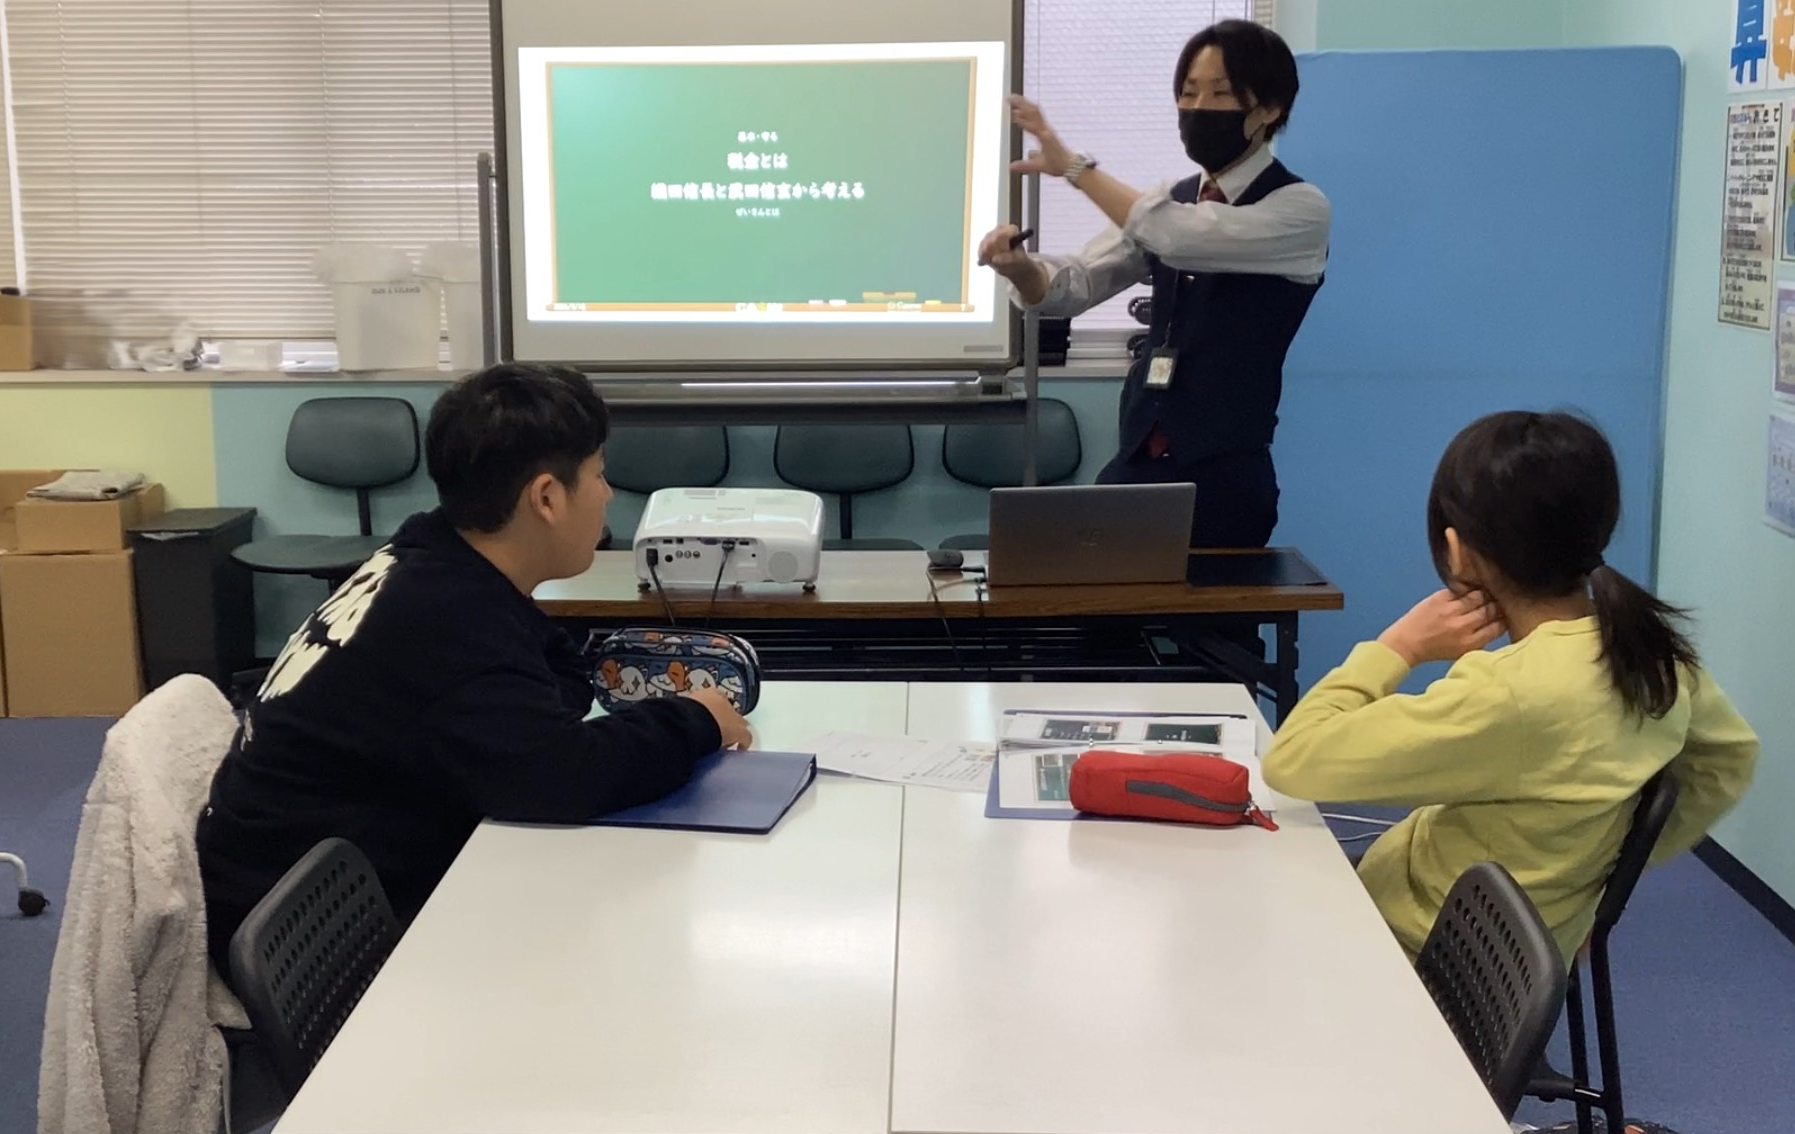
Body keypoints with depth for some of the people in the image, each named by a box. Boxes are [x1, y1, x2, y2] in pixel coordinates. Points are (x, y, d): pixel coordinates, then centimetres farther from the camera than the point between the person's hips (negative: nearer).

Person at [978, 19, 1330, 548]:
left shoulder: (1300, 209, -8)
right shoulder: (1171, 201, 12)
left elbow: (1184, 237, -24)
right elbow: (1079, 283, 3)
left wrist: (1075, 167, -18)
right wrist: (1020, 267, -18)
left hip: (1224, 471, -5)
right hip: (1137, 459, 5)